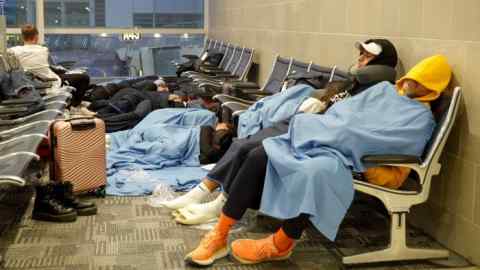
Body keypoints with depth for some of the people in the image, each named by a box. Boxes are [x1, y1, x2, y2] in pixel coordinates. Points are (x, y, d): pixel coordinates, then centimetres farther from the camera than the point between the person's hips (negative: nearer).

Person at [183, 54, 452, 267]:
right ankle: (219, 236, -15)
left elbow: (381, 140, -11)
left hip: (349, 158, -6)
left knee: (312, 173, -41)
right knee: (258, 156, -19)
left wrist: (337, 132, -10)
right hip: (323, 140, 6)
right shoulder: (384, 89, 25)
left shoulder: (421, 117, 6)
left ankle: (281, 245, -18)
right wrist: (322, 126, -1)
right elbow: (343, 109, 18)